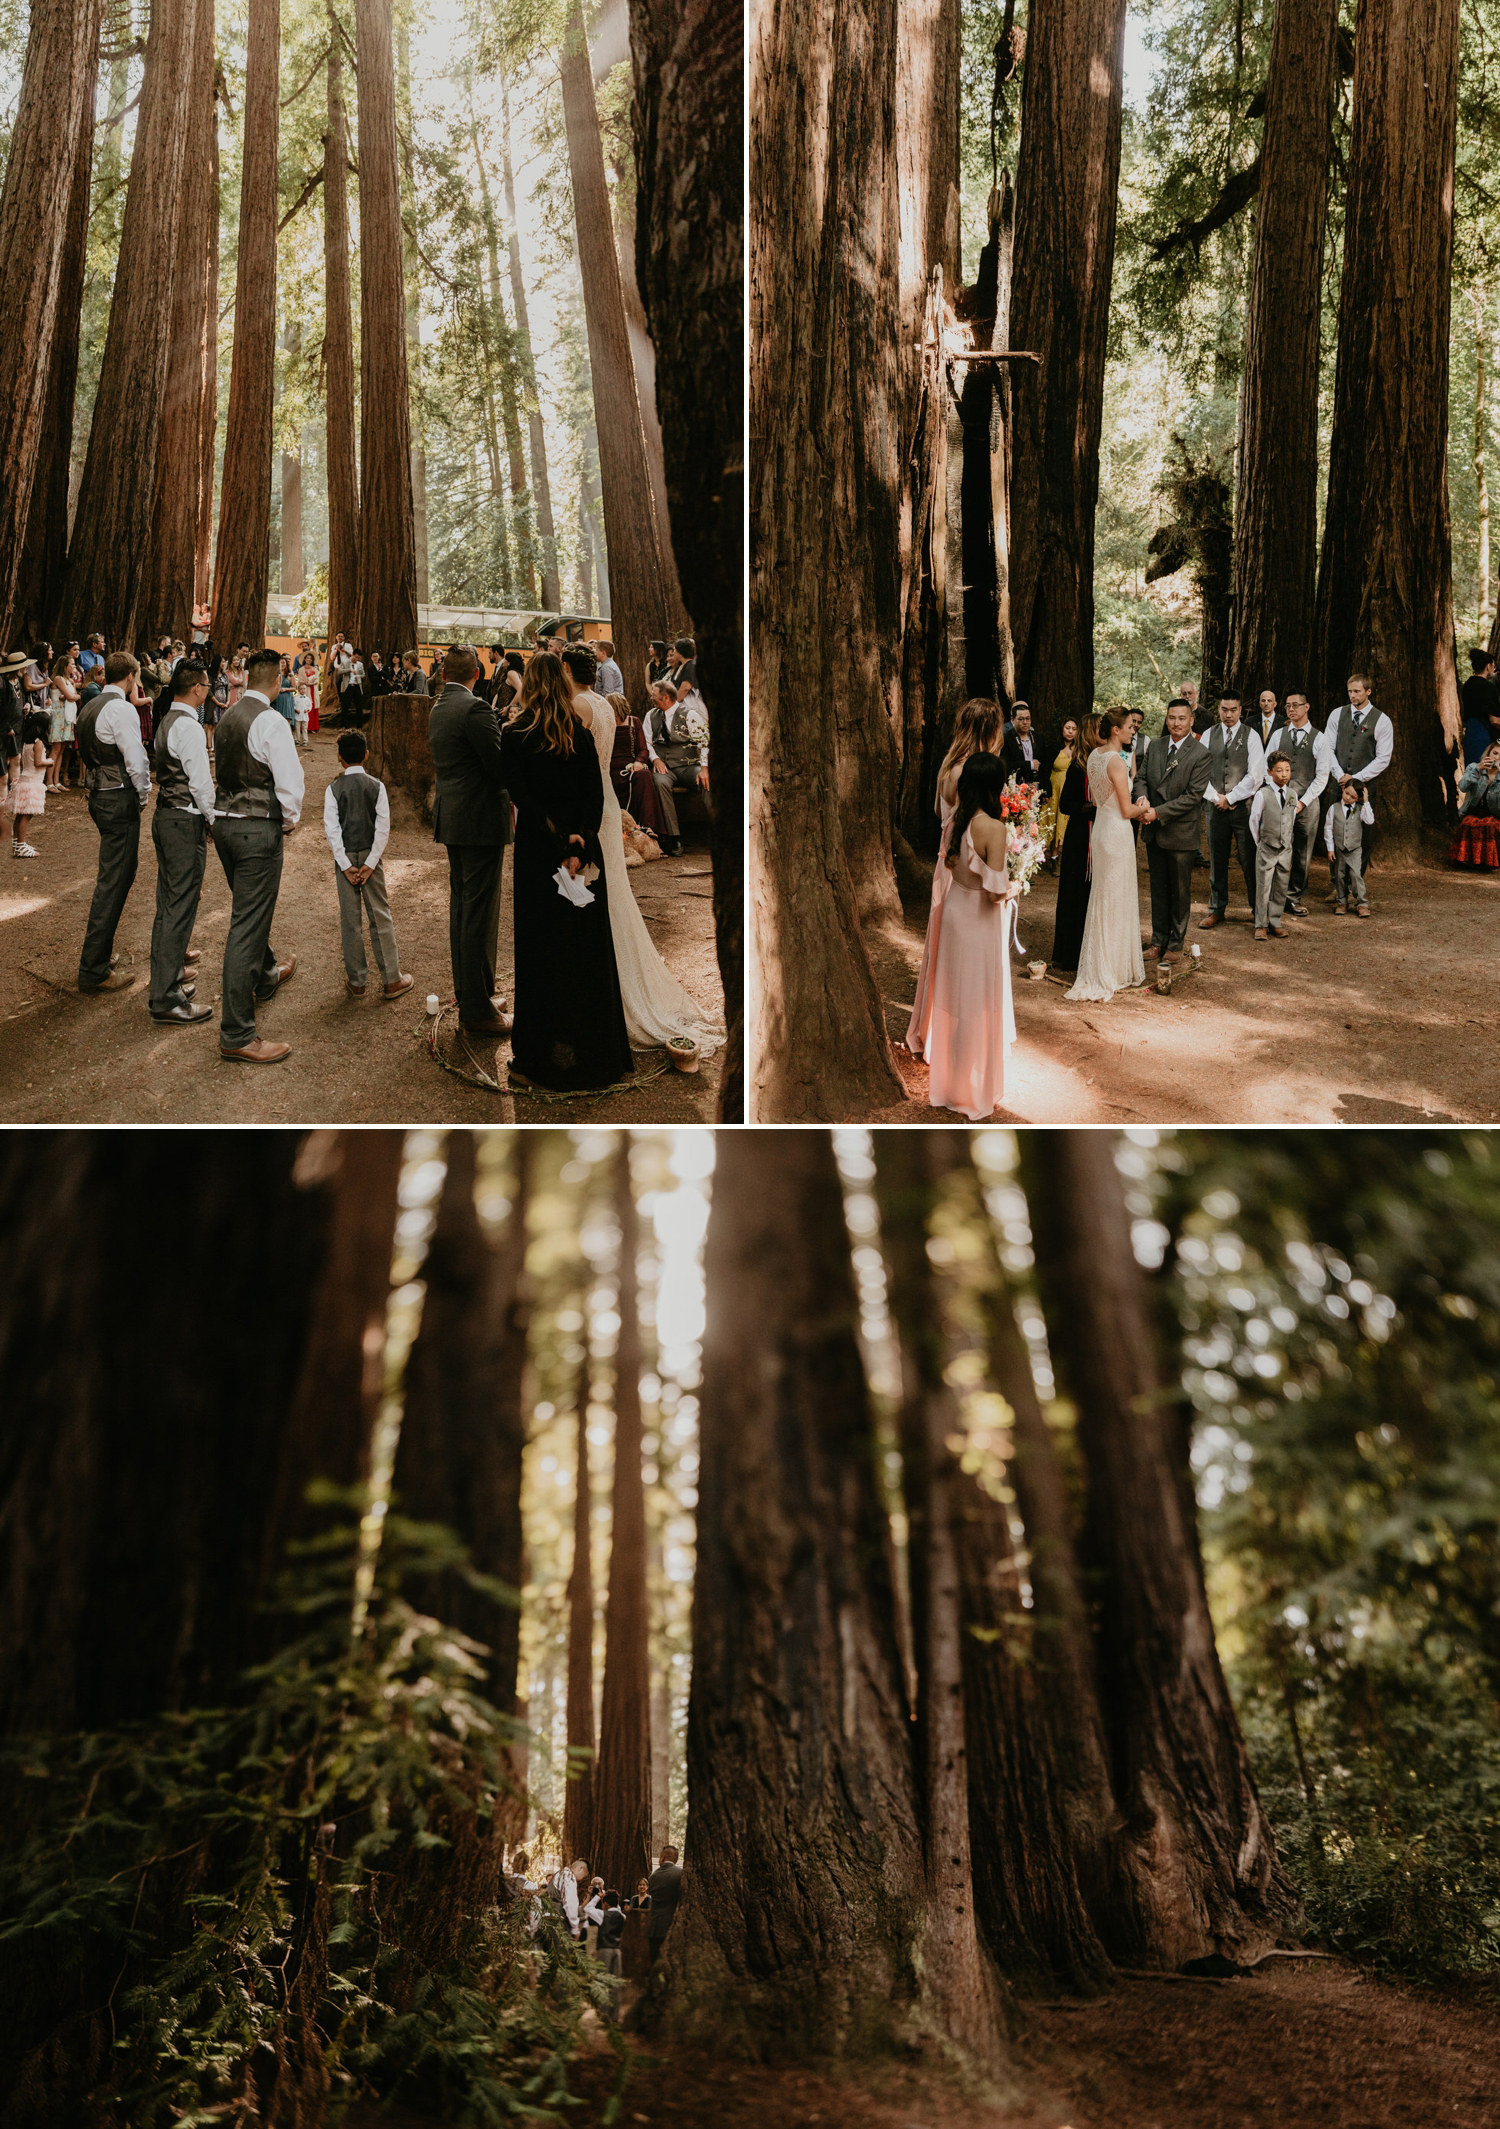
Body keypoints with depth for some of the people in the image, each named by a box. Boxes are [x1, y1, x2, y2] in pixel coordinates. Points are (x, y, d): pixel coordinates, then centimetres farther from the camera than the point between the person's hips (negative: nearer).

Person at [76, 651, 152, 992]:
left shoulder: (89, 708, 13)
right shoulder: (121, 708, -15)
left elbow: (87, 755, 17)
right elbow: (135, 760, -19)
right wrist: (143, 796, -4)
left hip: (98, 795, 9)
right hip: (120, 799, -9)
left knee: (119, 873, 21)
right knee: (113, 881, -5)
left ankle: (99, 945, 28)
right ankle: (93, 970, -4)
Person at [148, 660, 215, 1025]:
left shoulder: (166, 721, 13)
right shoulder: (188, 726, -16)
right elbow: (201, 781, -18)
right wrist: (213, 818, -6)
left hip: (164, 816, 10)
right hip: (186, 821, -10)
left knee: (167, 903, 16)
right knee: (180, 906, -8)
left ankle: (164, 983, 25)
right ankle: (167, 1001, -7)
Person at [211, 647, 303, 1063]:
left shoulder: (227, 718, 7)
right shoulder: (271, 721, -16)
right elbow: (290, 783, -18)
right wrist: (289, 823, -1)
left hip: (225, 822, 8)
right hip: (259, 829, -8)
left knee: (249, 911, 28)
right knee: (247, 925, -6)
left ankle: (266, 977, 54)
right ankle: (237, 1035, -6)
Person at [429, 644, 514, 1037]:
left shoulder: (436, 709, 10)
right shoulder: (474, 708, -17)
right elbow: (500, 765, -19)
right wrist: (516, 795, 0)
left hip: (451, 820, 9)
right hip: (480, 820, -9)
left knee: (462, 908, 17)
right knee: (480, 914, -5)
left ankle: (467, 994, 28)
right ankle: (477, 1009, -1)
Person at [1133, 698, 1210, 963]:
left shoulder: (1200, 753, -12)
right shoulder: (1154, 746, 5)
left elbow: (1193, 795, -17)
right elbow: (1140, 778, 8)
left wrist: (1158, 812, -21)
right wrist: (1142, 800, -15)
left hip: (1181, 831, -5)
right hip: (1154, 831, 5)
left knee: (1180, 891, 8)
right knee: (1158, 889, 14)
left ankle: (1175, 944, 19)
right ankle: (1159, 940, 25)